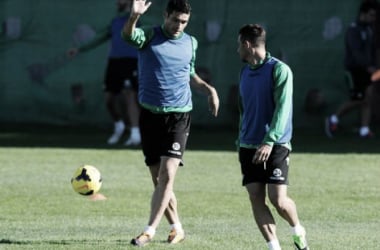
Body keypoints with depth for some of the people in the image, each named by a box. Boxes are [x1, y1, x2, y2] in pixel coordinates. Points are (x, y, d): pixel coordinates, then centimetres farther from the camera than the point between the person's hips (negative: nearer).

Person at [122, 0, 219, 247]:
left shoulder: (190, 43, 8)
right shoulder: (149, 36, -2)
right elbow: (128, 35, -26)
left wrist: (209, 89, 7)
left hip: (179, 116, 0)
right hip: (150, 114, 0)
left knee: (168, 173, -15)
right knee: (158, 178, 5)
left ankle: (150, 230, -14)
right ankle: (176, 228, 21)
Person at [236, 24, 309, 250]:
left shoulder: (279, 70, -9)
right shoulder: (245, 72, 14)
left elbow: (282, 108, -17)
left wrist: (269, 142, -26)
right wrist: (241, 141, 20)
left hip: (275, 146, -7)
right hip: (249, 146, 7)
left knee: (278, 199, -12)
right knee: (256, 198, -4)